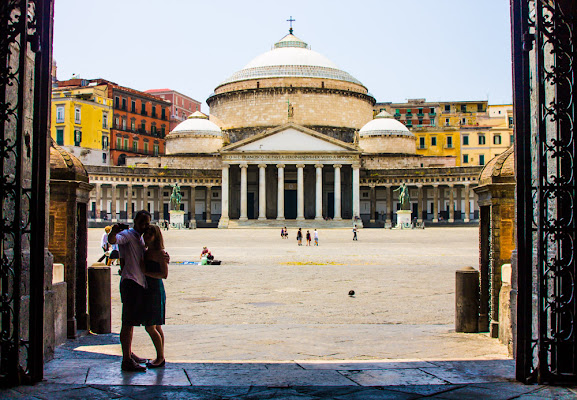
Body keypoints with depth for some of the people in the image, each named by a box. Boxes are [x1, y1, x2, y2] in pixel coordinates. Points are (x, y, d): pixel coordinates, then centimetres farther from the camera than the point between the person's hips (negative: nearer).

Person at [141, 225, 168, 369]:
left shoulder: (160, 253, -11)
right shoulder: (146, 252, 13)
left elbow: (164, 274, -16)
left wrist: (146, 272, -18)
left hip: (155, 291, -8)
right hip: (147, 291, 8)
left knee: (150, 327, -6)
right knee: (156, 327, 13)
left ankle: (160, 358, 5)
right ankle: (160, 358, 20)